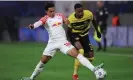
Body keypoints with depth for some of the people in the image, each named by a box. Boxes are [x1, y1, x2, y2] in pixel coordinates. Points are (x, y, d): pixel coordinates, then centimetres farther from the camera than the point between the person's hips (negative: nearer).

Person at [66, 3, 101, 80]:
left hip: (84, 35, 4)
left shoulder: (89, 14, -24)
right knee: (81, 51, -32)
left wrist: (97, 31, 10)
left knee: (91, 57, -1)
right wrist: (70, 41, -15)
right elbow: (69, 31, -9)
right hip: (75, 35, -4)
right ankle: (75, 74, -22)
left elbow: (93, 21, 1)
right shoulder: (71, 19, -28)